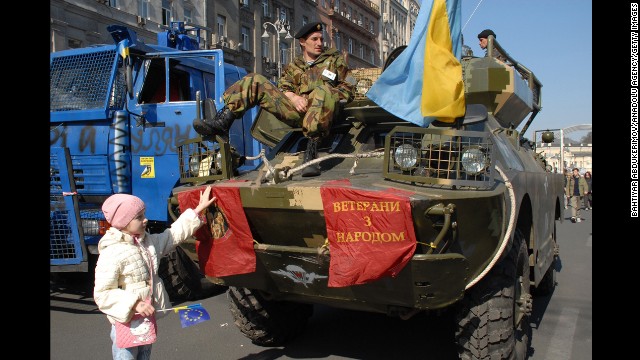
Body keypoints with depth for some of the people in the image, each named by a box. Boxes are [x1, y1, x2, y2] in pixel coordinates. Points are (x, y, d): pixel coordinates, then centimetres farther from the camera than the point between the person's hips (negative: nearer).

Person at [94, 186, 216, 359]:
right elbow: (102, 294, -20)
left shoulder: (149, 242, 4)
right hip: (126, 325, -7)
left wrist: (199, 208, 13)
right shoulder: (111, 254, -19)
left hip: (148, 321, 8)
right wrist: (135, 304, -28)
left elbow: (175, 234, 13)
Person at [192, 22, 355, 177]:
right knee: (255, 81, -6)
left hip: (321, 113, -3)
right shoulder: (293, 66, 27)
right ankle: (221, 123, -21)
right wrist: (293, 97, -10)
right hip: (296, 111, 3)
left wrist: (327, 98, -7)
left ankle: (311, 151, -44)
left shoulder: (335, 59, 19)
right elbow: (283, 87, 13)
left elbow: (349, 89, 11)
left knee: (322, 91, -40)